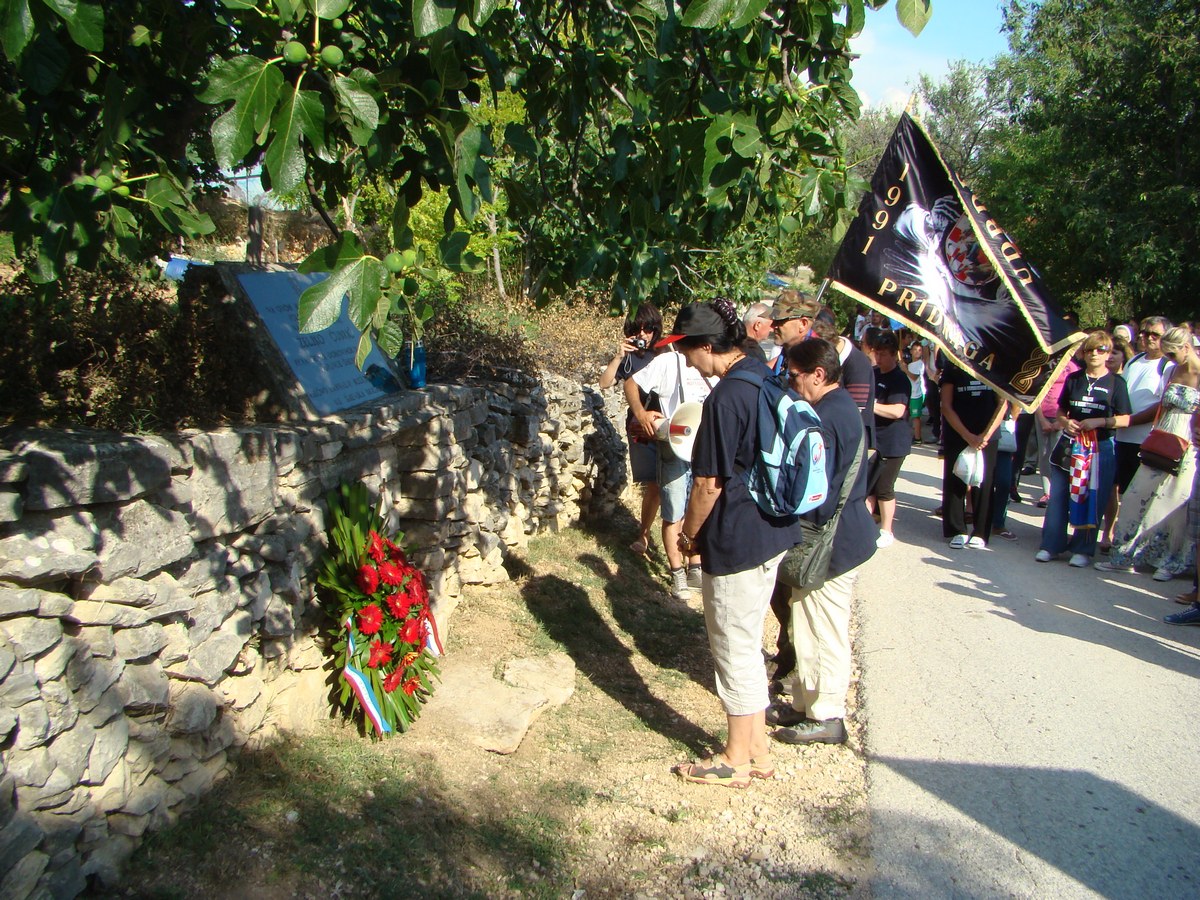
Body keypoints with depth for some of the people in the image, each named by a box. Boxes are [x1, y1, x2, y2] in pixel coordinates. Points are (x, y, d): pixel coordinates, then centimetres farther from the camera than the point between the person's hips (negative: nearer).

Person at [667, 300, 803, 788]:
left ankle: (737, 760, 21)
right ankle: (758, 748, 32)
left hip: (737, 541, -9)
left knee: (734, 647, 6)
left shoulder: (725, 399, -22)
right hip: (774, 530, 9)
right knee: (748, 643, 19)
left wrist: (689, 534, -2)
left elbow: (709, 484, -19)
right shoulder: (766, 376, 6)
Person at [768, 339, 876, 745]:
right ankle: (806, 704, 32)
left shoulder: (824, 419, -23)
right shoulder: (844, 407, 10)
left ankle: (825, 718, 17)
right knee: (814, 628, 19)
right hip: (846, 533, 10)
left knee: (824, 633, 3)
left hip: (831, 543, -10)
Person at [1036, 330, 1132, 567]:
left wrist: (1099, 422, -17)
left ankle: (1083, 549, 11)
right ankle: (1051, 545, 10)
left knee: (1092, 500, 1)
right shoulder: (1073, 379, 9)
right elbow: (1061, 412, 15)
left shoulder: (1116, 383, 0)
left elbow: (1124, 420, -3)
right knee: (1058, 495, 2)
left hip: (1101, 447, -3)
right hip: (1069, 444, 3)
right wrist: (1065, 423, -6)